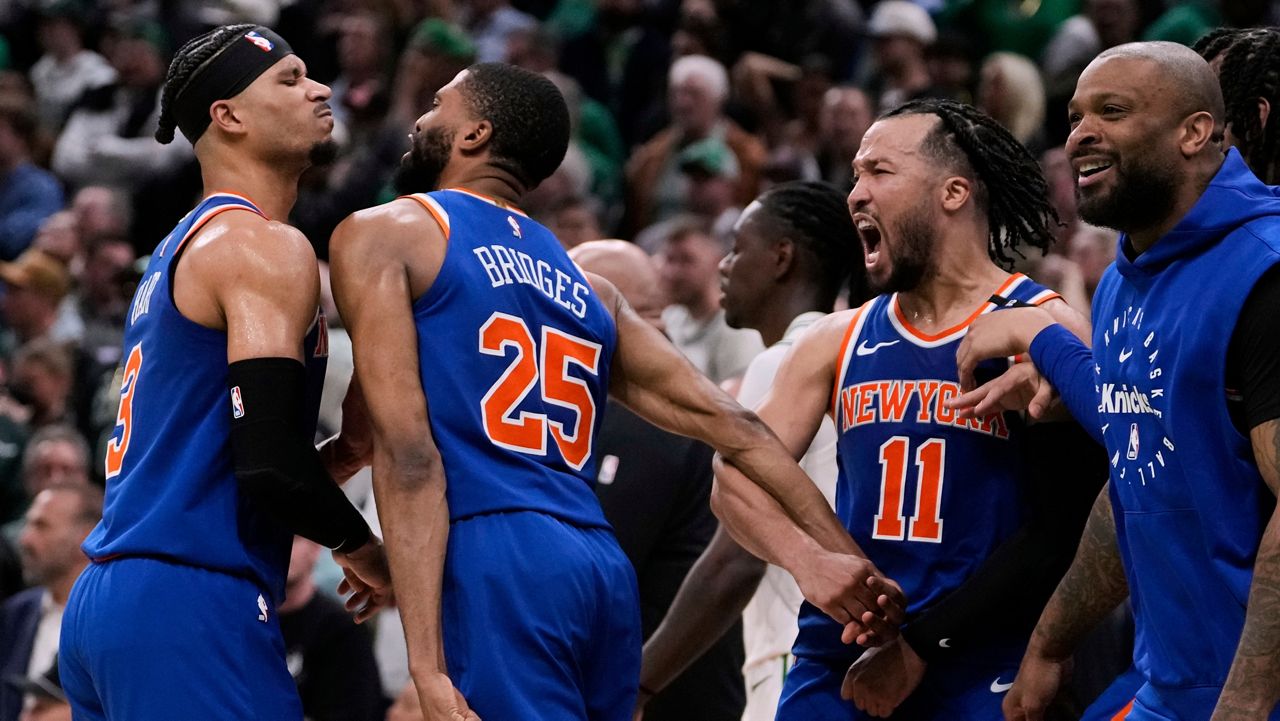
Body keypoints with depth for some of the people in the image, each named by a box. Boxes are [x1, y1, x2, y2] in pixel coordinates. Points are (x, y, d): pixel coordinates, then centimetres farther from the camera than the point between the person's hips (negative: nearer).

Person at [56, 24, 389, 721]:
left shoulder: (176, 255, 22)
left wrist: (335, 456, 12)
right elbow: (268, 461, -20)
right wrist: (362, 548, -3)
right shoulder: (264, 247, -9)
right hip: (190, 607, -10)